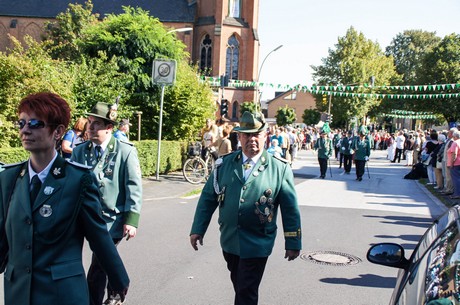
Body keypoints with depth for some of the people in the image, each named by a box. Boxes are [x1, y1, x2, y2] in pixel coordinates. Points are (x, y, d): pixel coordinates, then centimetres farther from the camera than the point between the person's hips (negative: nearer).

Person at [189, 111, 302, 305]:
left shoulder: (280, 169, -7)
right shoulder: (224, 164, 0)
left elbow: (290, 209, -4)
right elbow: (208, 198, 4)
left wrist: (293, 243, -3)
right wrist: (198, 229, 0)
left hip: (257, 244, -3)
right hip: (229, 240, 4)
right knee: (238, 285, 20)